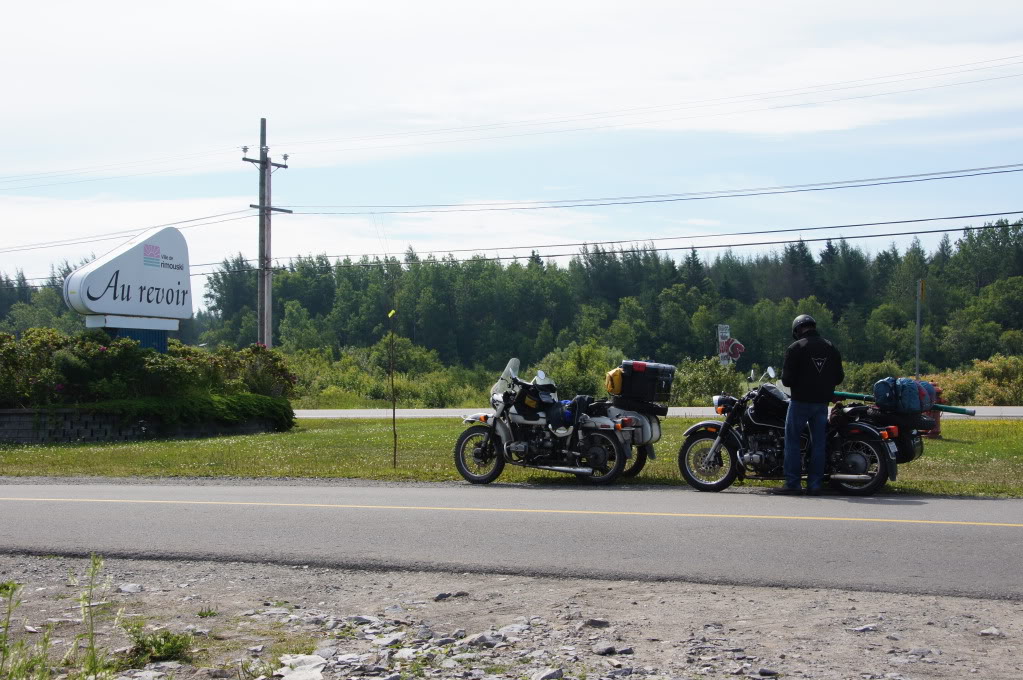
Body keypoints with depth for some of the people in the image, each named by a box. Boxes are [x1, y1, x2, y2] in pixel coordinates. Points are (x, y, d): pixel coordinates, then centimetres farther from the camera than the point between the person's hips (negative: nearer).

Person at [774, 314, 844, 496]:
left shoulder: (795, 348, -9)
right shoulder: (831, 348, 6)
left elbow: (787, 379, -11)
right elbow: (839, 378, 9)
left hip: (800, 401, -4)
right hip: (822, 402, 4)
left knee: (792, 440, 3)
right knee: (818, 443, 9)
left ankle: (792, 483, -2)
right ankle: (815, 485, 8)